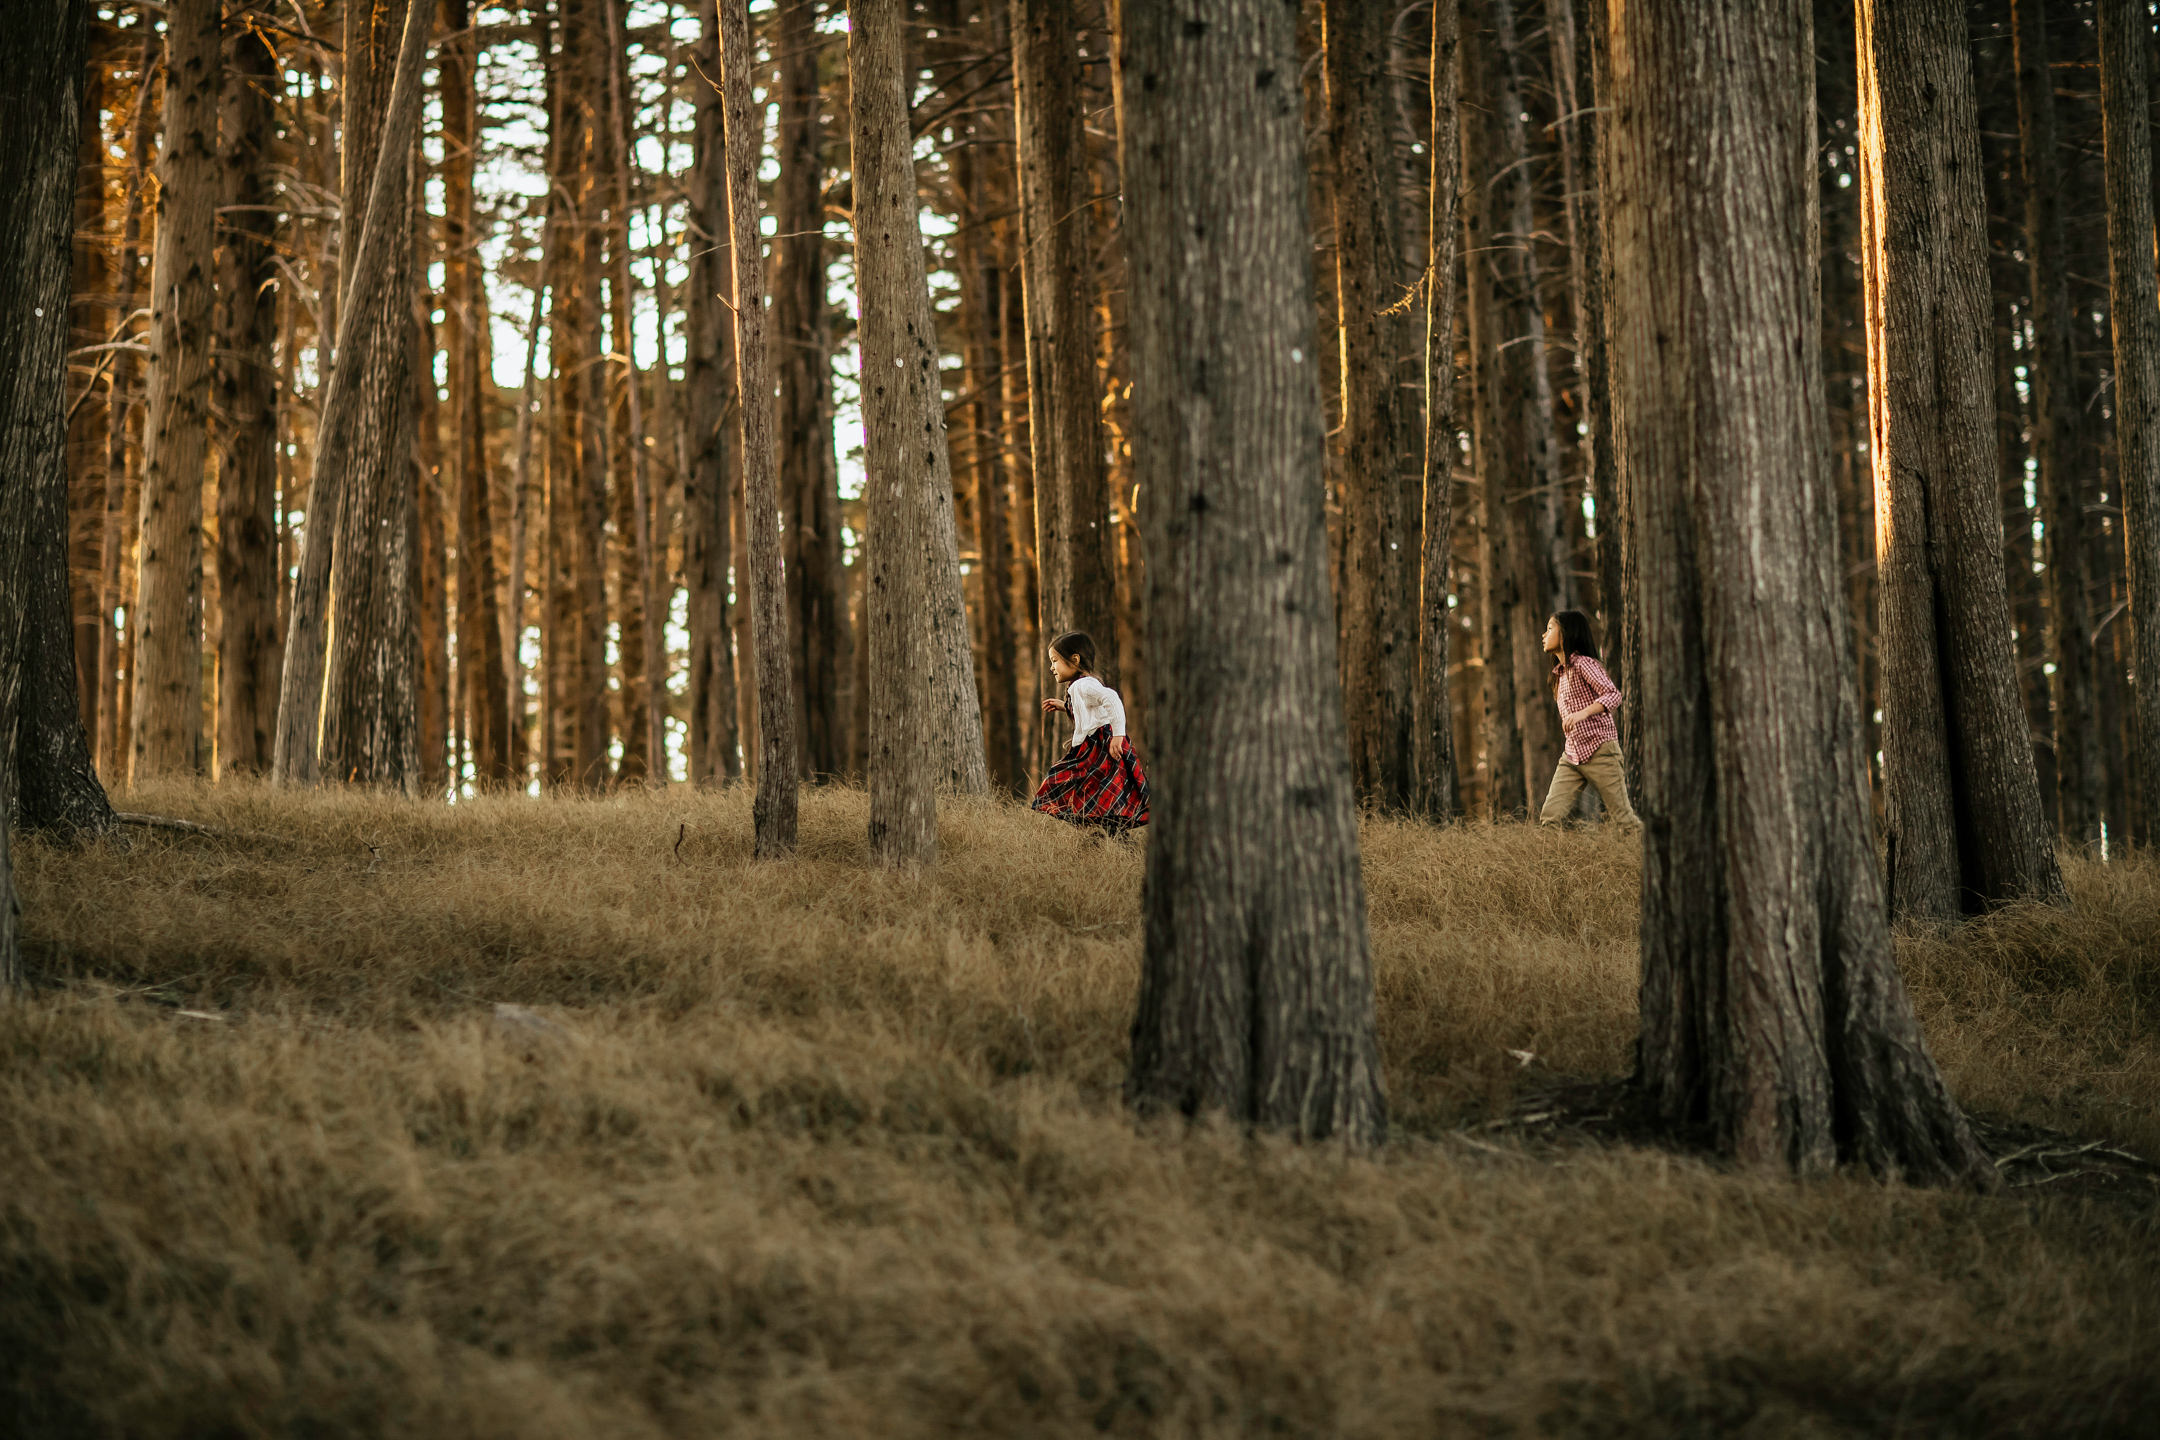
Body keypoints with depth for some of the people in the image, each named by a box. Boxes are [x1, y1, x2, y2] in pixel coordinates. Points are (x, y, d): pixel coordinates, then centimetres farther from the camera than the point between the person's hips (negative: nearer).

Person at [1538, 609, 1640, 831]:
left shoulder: (1582, 663, -9)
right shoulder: (1560, 672, 17)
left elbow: (1613, 695, -21)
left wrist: (1583, 713, -34)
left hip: (1599, 752, -8)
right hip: (1572, 754, 8)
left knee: (1624, 819, -4)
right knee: (1549, 816, -8)